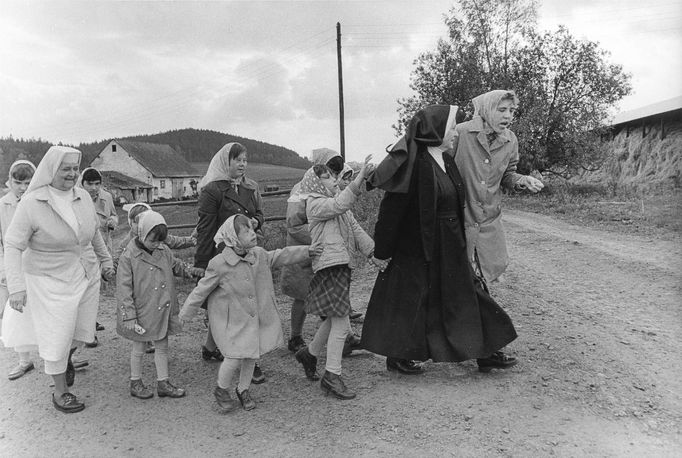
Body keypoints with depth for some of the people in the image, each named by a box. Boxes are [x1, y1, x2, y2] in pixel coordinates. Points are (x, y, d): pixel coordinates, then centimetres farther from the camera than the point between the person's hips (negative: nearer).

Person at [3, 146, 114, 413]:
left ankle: (67, 359, 49)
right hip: (51, 281, -5)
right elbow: (13, 246, -15)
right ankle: (60, 392, 24)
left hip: (87, 276, 5)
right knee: (58, 338, 3)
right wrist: (16, 286, -21)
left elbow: (94, 232, 14)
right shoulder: (31, 203, -17)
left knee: (82, 331, 15)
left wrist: (105, 260, 22)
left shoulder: (83, 197, -2)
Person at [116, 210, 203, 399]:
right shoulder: (129, 257, -17)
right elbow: (123, 289, -15)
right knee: (138, 348, 13)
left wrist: (189, 270, -3)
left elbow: (175, 265, 18)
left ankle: (163, 383, 27)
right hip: (142, 313, -5)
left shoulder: (164, 251, -1)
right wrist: (130, 316, -17)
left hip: (162, 311, 5)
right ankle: (136, 383, 31)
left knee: (162, 346, 14)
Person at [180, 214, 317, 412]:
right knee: (234, 357, -9)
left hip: (255, 316, 6)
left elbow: (280, 256, 11)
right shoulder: (218, 265, -20)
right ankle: (221, 391, 20)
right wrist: (184, 315, -3)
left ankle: (243, 390, 35)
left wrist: (308, 250, 11)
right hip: (231, 319, -5)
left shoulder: (259, 255, -5)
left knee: (251, 356, 11)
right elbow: (201, 291, -11)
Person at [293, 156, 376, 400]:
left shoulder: (336, 202, 20)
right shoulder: (315, 204, -7)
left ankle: (309, 353, 37)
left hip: (342, 265, 9)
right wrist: (360, 178, -33)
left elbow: (355, 228, 19)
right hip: (329, 266, -9)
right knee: (341, 322, -9)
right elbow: (340, 204, -26)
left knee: (334, 319, 17)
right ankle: (332, 375, 1)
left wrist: (373, 250, 11)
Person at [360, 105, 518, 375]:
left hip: (449, 248, 9)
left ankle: (485, 353, 28)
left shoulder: (445, 160, 6)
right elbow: (392, 209, -20)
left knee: (465, 295, 14)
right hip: (417, 249, -9)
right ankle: (398, 357, 27)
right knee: (411, 302, 7)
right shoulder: (415, 164, -21)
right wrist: (382, 251, -16)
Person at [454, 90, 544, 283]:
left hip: (491, 219, 5)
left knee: (495, 268, 12)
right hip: (459, 218, -4)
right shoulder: (460, 133, -15)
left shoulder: (510, 140, 2)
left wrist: (522, 180, -6)